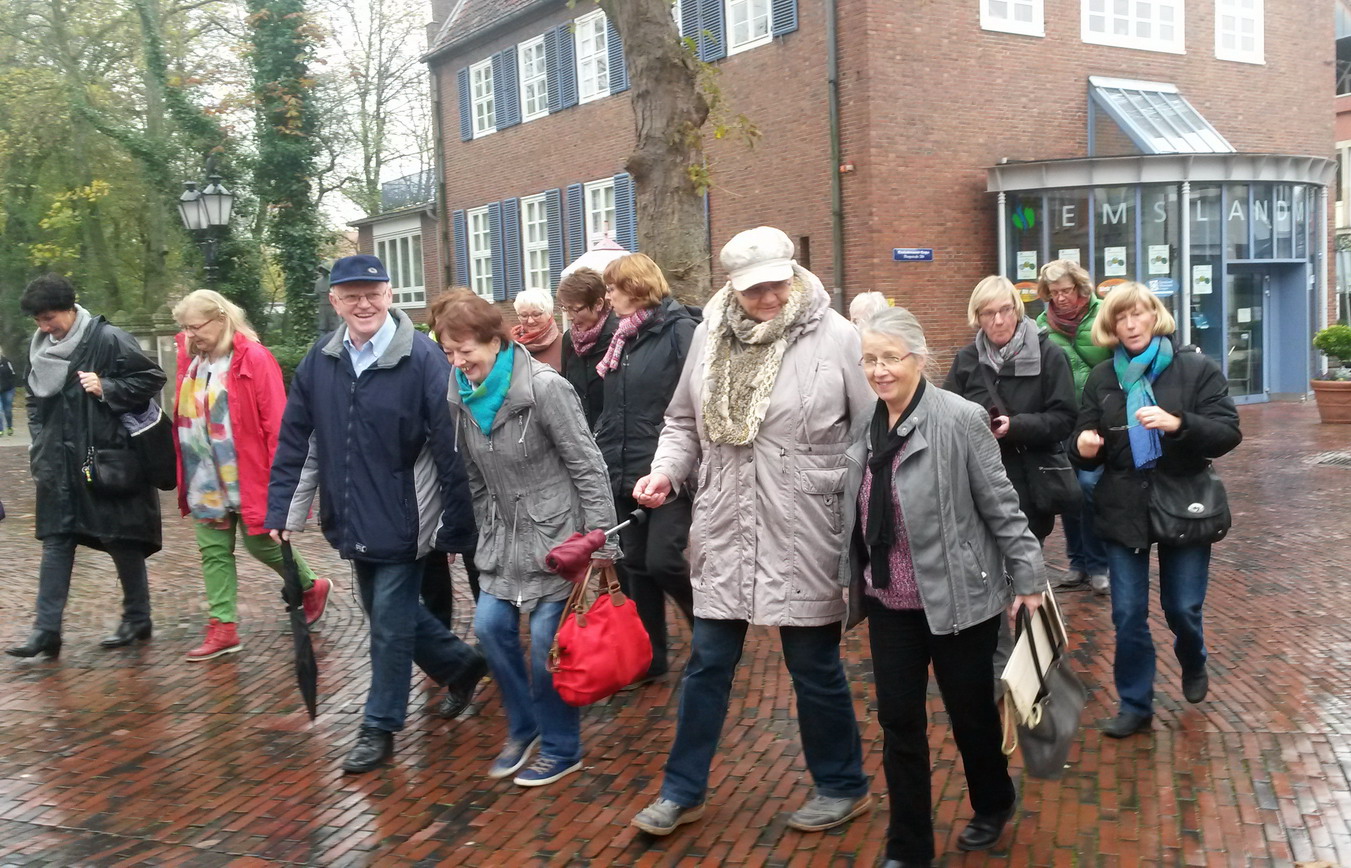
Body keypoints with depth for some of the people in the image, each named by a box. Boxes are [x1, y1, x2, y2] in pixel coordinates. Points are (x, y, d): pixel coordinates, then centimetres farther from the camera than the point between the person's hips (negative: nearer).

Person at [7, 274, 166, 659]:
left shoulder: (108, 339, -11)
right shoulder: (40, 348, 9)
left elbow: (152, 378, -8)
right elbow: (36, 401, 20)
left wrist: (106, 388, -19)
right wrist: (39, 447, 11)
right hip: (60, 464, 6)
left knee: (122, 540, 5)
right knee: (56, 541, 4)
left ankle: (137, 619, 20)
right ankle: (46, 629, 7)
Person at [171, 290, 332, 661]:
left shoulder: (253, 358, -15)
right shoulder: (192, 360, 5)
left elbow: (276, 421, -16)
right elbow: (185, 418, 15)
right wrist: (186, 475, 12)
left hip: (247, 477, -6)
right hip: (207, 480, 7)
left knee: (260, 543, 6)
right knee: (213, 551, 7)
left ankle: (312, 588, 31)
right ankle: (223, 627, 15)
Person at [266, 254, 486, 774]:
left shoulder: (422, 359, -16)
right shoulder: (319, 362, 1)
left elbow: (450, 448, -16)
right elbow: (295, 440, 7)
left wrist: (457, 526, -15)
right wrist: (282, 510, 4)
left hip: (402, 521, -6)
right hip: (351, 522, 6)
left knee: (390, 623, 3)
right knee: (387, 614, 19)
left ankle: (379, 727, 21)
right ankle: (461, 665, 41)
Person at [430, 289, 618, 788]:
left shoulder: (544, 387, -17)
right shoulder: (462, 397, 2)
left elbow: (588, 465, -15)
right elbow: (475, 477, 13)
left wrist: (600, 540, -16)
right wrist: (486, 535, 14)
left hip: (555, 532, -6)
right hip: (504, 536, 6)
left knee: (547, 642, -4)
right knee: (490, 627, 2)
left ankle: (561, 749, 16)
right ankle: (523, 728, 24)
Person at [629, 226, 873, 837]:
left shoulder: (835, 337, -9)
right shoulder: (710, 334, 3)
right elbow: (685, 423, 14)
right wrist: (665, 470, -4)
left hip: (803, 536, -4)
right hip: (725, 532, 4)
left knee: (815, 668, 11)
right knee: (707, 664, 14)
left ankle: (842, 787, 33)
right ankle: (683, 791, 31)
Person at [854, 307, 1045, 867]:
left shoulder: (960, 419, -15)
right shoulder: (866, 423, 1)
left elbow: (1001, 505, -11)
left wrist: (1028, 577, -9)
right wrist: (851, 579, 14)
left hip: (957, 597, -4)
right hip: (889, 601, 5)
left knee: (970, 712, 14)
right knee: (899, 721, 8)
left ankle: (993, 806, 42)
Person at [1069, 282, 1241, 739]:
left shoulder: (1197, 368, -5)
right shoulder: (1101, 378, 4)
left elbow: (1228, 433, -12)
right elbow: (1085, 451, 6)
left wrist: (1178, 424, -29)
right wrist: (1083, 447, -19)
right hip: (1123, 509, 2)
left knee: (1182, 609, 8)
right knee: (1128, 615, 4)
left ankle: (1193, 664, 43)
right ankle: (1135, 705, 20)